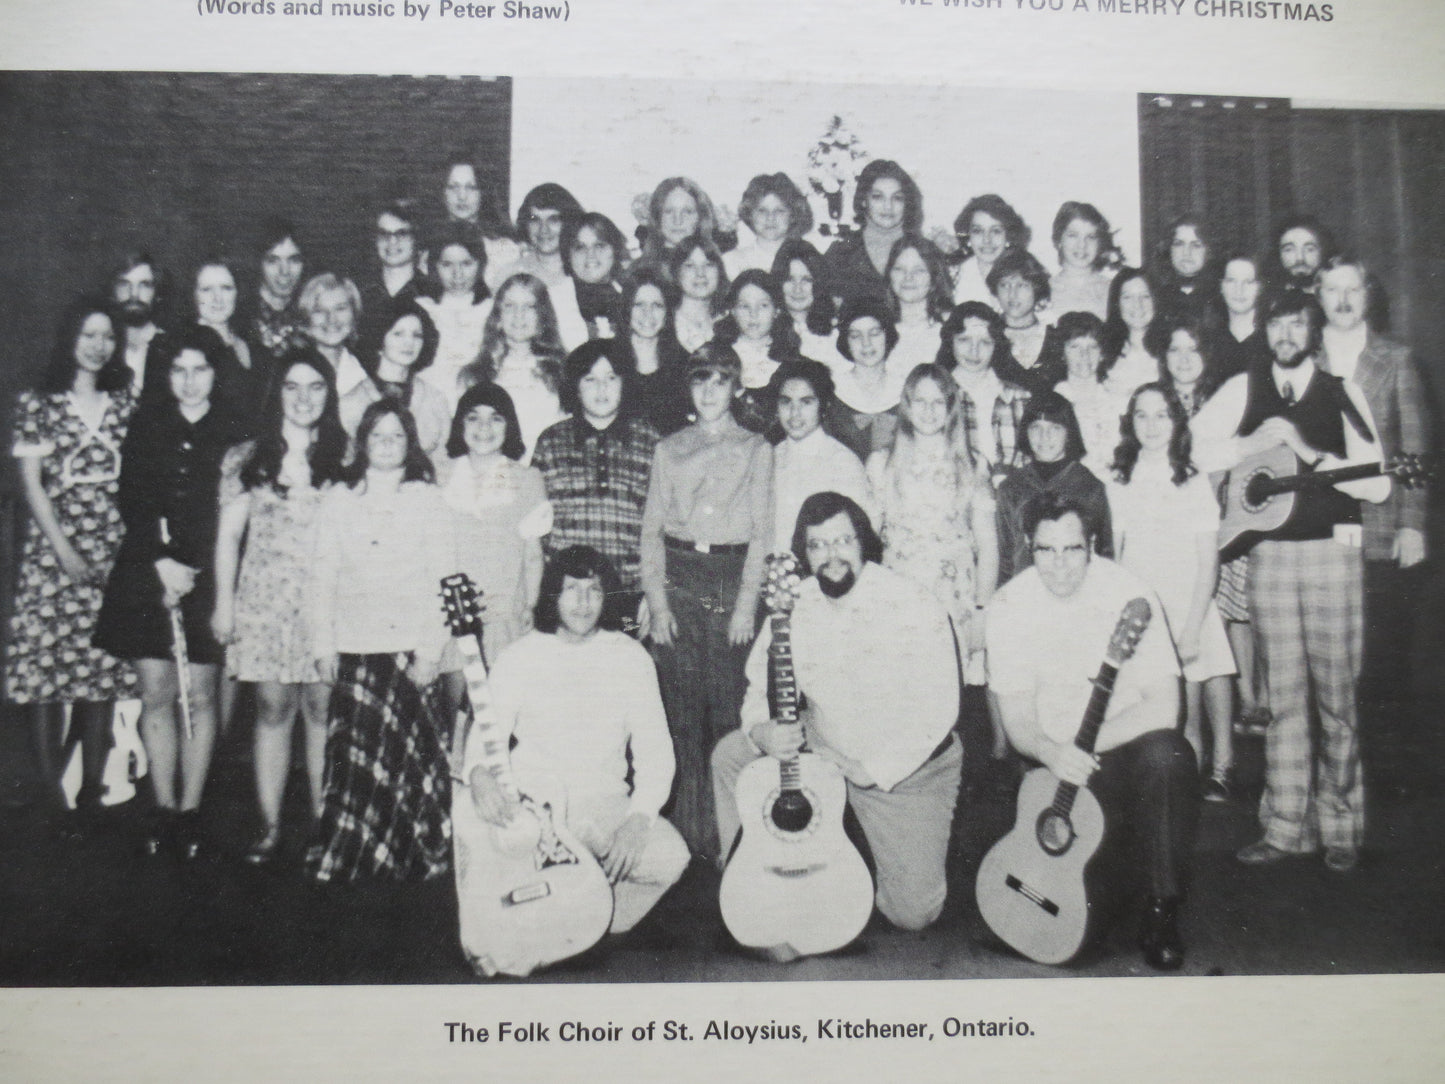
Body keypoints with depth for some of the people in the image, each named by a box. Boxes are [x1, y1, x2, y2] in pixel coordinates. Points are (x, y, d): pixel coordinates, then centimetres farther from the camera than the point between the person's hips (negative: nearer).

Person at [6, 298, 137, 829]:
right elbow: (31, 482, 0)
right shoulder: (38, 403, 4)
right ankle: (50, 793, 1)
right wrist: (63, 548, -8)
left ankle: (93, 791, 9)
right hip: (52, 551, -2)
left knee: (103, 669, 1)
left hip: (111, 552, 2)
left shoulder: (124, 403, 12)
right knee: (45, 664, -5)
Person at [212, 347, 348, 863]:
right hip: (264, 601, 1)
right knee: (272, 708, 3)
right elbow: (229, 536, 11)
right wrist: (224, 602, 6)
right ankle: (269, 826, 10)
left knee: (323, 709, 1)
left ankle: (323, 823, 10)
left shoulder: (344, 458, 6)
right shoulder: (247, 459, 8)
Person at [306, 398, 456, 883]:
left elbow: (443, 578, 2)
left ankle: (414, 855, 9)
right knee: (352, 751, -3)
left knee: (409, 751, -4)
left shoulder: (427, 499, 7)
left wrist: (431, 650, -6)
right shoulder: (338, 500, 12)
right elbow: (321, 576, 11)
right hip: (355, 647, 1)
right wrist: (323, 646, 3)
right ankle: (340, 859, 7)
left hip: (410, 646, -1)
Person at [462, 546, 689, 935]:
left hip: (606, 803, 2)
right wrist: (479, 775, -33)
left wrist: (639, 818, -16)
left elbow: (655, 749, 1)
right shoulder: (519, 658, 1)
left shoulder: (630, 657, 4)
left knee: (669, 857, -25)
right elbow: (485, 735, -8)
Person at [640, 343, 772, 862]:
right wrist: (657, 601, -2)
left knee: (727, 707, -3)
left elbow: (762, 532, 4)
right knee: (682, 708, 0)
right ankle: (687, 837, 6)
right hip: (678, 577, 1)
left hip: (732, 577, -1)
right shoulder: (668, 449, 14)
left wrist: (747, 603, -6)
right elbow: (652, 528, 9)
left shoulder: (756, 450, 10)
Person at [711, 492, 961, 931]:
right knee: (731, 755, -14)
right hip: (820, 748, 4)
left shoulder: (913, 607, -18)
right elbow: (760, 688, 1)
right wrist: (762, 731, -23)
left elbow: (937, 712, -21)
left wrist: (873, 772, -25)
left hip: (907, 770, -4)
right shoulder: (793, 607, -5)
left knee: (914, 910, -11)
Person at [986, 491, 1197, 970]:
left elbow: (1163, 706, -17)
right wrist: (1052, 752, -29)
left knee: (1166, 754, -35)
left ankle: (1161, 913, -17)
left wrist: (1087, 745, -27)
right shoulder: (1010, 604, -7)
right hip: (1054, 764, 1)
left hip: (1129, 747, -1)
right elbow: (1017, 719, -7)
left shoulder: (1128, 594, -12)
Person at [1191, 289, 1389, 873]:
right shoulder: (1244, 390, 9)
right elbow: (1196, 450, 0)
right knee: (1284, 694, 5)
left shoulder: (1342, 395, 4)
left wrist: (1310, 452, -12)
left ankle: (1340, 828, 12)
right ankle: (1286, 826, 13)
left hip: (1332, 550, -1)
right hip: (1269, 552, 1)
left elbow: (1376, 485, -3)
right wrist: (1258, 441, -8)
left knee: (1336, 693, 0)